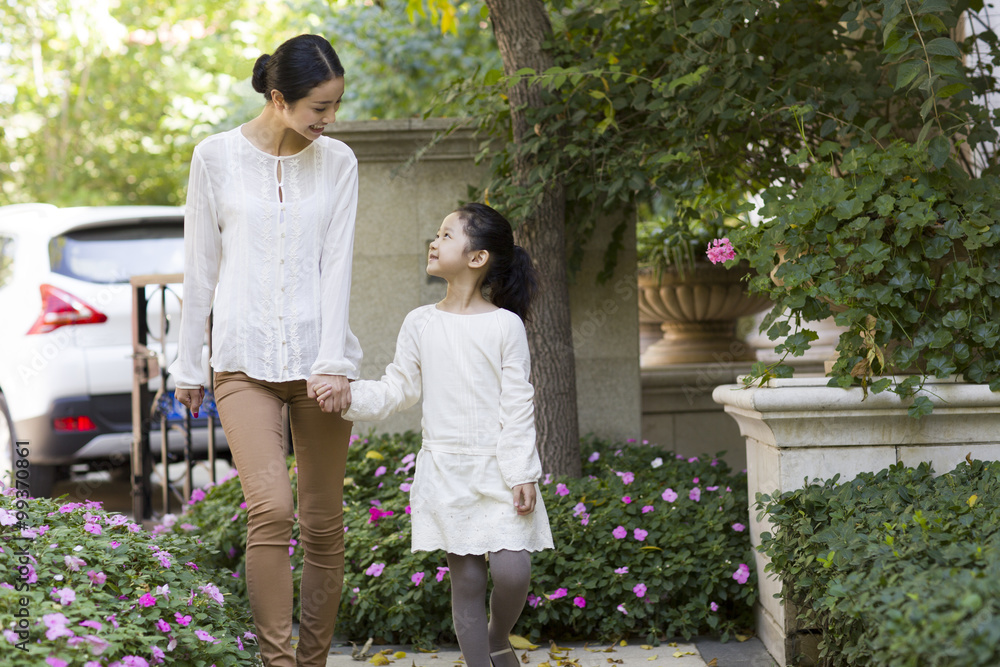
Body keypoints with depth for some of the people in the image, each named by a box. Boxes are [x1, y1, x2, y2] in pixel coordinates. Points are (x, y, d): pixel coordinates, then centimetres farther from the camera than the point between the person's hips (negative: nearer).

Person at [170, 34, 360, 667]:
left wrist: (333, 363, -11)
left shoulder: (338, 161, 6)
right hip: (244, 360, -2)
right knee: (271, 507, -19)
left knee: (324, 523, 3)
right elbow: (201, 265, 6)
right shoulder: (216, 157, 1)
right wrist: (190, 363, 9)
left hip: (317, 359, 2)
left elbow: (337, 264, -1)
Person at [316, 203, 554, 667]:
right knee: (466, 580, 3)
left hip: (498, 468, -2)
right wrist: (349, 394, -9)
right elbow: (397, 391, 8)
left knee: (512, 571, -11)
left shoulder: (505, 325, -4)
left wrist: (522, 474, -9)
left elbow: (518, 405, -5)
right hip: (445, 468, 2)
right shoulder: (421, 323, 5)